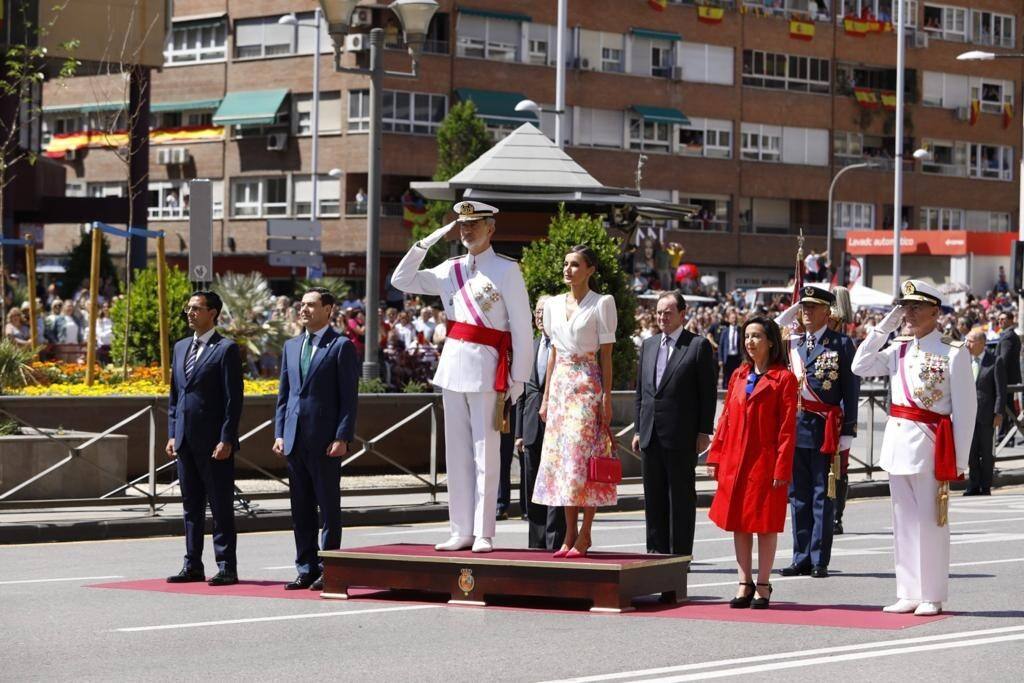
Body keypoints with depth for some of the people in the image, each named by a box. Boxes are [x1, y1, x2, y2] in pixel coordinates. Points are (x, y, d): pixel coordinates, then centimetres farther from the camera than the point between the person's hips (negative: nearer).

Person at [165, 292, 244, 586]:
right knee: (191, 505, 10)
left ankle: (227, 567, 1)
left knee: (221, 505, -2)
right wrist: (172, 434, 11)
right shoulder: (181, 347, 16)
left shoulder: (226, 349, -6)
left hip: (214, 441, -7)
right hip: (186, 440, 7)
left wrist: (226, 440, -15)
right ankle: (193, 565, 16)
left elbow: (233, 399, -10)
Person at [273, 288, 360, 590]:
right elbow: (284, 394, 17)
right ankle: (306, 569, 14)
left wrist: (342, 438, -14)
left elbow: (349, 397, -7)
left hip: (325, 440, -6)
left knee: (329, 506, 0)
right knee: (301, 508, 8)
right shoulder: (291, 346, 15)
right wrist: (279, 433, 8)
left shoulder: (341, 346, -3)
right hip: (295, 438, 6)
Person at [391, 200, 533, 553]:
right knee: (457, 455, 7)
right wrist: (431, 239, 5)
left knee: (485, 456, -4)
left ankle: (483, 534, -1)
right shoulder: (450, 270, 13)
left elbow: (522, 329, -4)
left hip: (488, 369, -5)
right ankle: (461, 532, 12)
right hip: (453, 366, 6)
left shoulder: (507, 270, -3)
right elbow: (402, 280, 11)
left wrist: (517, 380, -7)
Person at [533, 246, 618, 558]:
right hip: (560, 386, 6)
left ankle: (584, 534, -3)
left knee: (584, 457, -8)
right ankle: (570, 533, 8)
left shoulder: (601, 304, -4)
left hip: (588, 386, -6)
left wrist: (607, 398, -9)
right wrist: (546, 397, 12)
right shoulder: (554, 304, 12)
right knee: (560, 458, 3)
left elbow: (606, 354, -5)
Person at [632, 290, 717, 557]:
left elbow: (709, 392, -4)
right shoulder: (648, 345, 15)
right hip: (651, 435, 6)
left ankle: (680, 553, 2)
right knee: (654, 496, 9)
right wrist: (639, 429, 12)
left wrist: (704, 432, -9)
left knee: (681, 496, -1)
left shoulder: (699, 346, -2)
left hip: (681, 435, -6)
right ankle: (656, 552, 16)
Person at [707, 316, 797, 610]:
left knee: (765, 523, 1)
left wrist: (782, 469, -14)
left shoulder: (784, 378, -5)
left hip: (765, 461, -5)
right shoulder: (739, 375, 12)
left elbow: (787, 428, -9)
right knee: (738, 522, 7)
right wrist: (715, 457, 7)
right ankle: (745, 585, 15)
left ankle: (763, 585, 9)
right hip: (735, 460, 5)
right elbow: (726, 417, 13)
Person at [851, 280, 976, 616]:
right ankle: (909, 594, 17)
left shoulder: (953, 353, -7)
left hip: (931, 447, -6)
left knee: (930, 521, -2)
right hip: (897, 444, 6)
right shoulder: (899, 350, 11)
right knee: (904, 521, 10)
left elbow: (966, 409, -7)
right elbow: (860, 366, 3)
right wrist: (884, 327, 1)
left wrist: (959, 459, -10)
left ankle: (931, 597, 6)